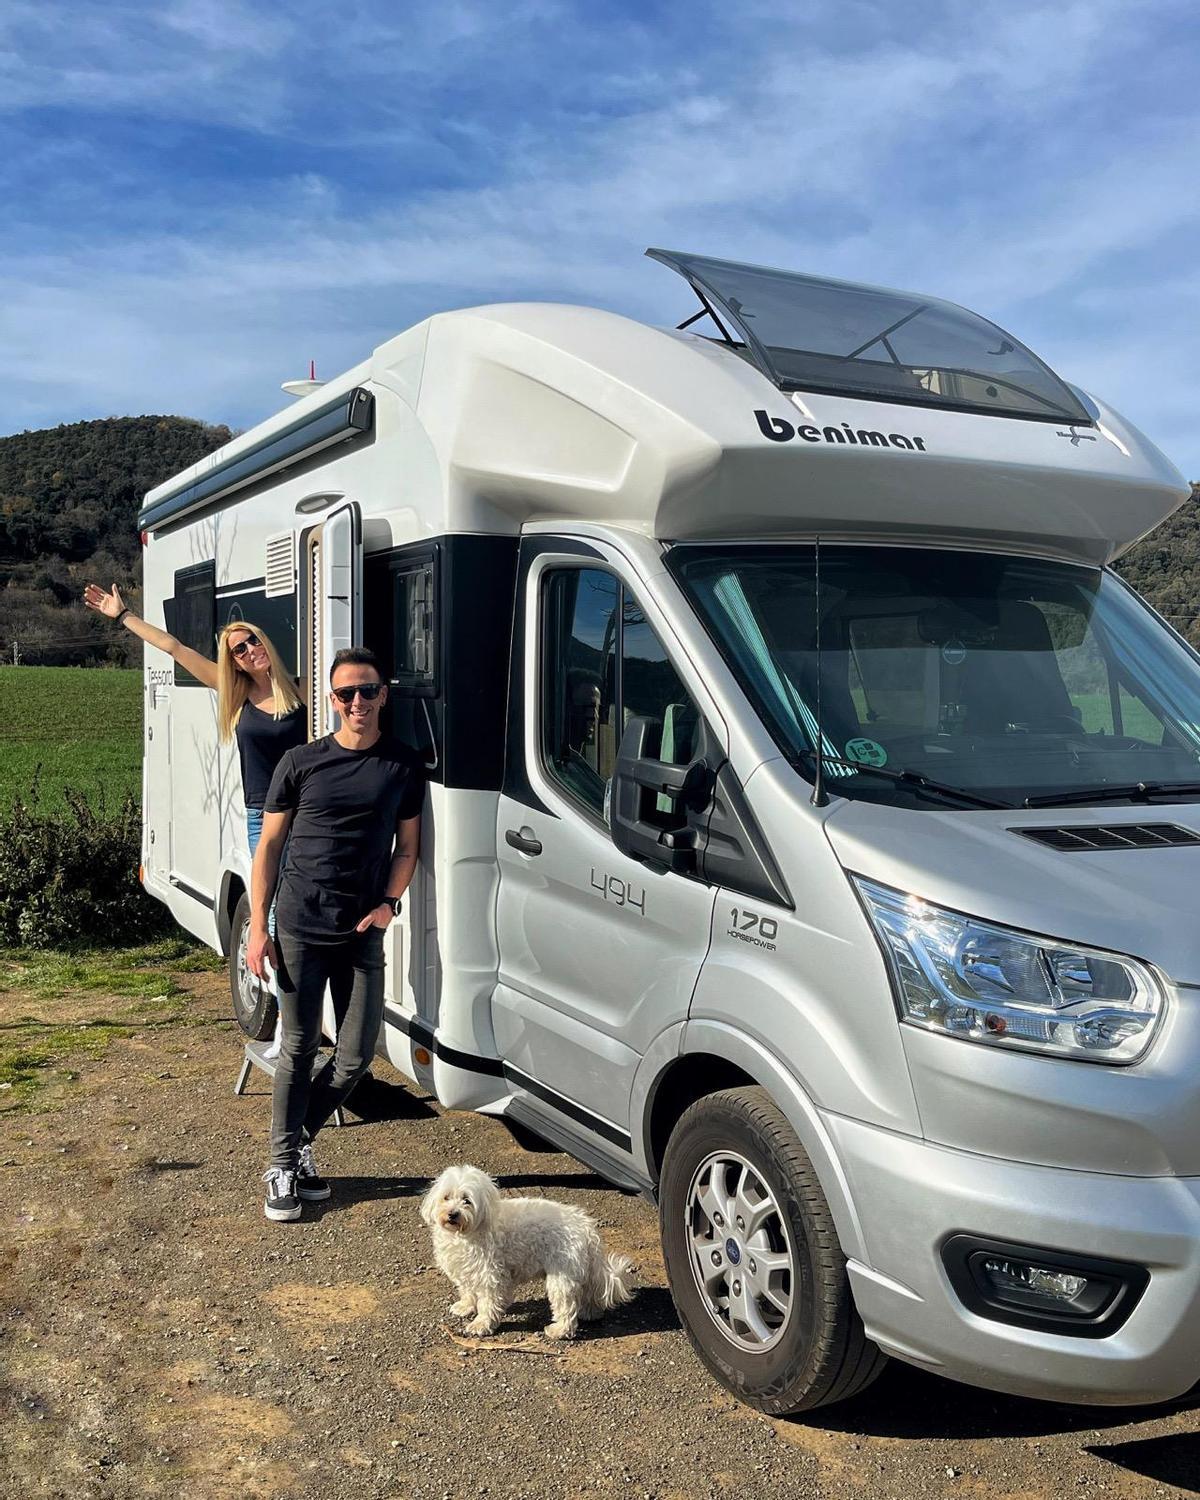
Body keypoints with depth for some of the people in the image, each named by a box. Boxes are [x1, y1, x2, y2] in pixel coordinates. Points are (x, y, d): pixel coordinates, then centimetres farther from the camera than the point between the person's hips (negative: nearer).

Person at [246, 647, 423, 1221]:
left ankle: (297, 1140, 27)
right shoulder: (300, 763, 2)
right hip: (299, 931, -2)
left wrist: (388, 903, -5)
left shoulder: (404, 768, 5)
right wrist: (257, 928, -2)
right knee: (299, 1050, 4)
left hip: (363, 934, 2)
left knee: (357, 1055, 4)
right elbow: (269, 846, 4)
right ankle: (284, 1165, 19)